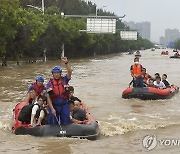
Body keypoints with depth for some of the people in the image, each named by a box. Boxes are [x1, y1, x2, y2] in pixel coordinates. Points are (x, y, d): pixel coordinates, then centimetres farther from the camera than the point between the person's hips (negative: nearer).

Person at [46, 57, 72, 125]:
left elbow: (70, 72, -15)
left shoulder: (64, 80, 2)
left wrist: (66, 62, -28)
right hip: (54, 106, -1)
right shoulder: (50, 84, -2)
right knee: (53, 124, 7)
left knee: (65, 123, 6)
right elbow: (48, 98, -5)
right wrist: (52, 109, -13)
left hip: (64, 105, 1)